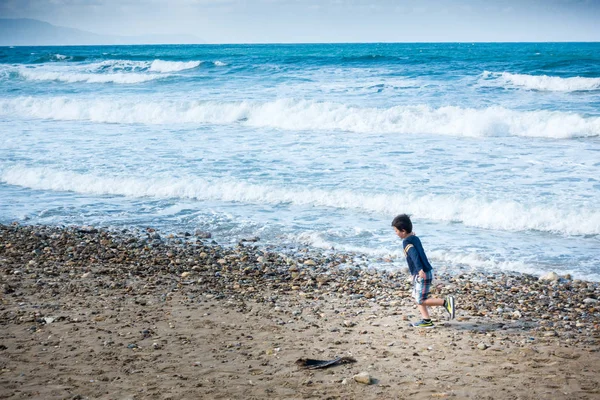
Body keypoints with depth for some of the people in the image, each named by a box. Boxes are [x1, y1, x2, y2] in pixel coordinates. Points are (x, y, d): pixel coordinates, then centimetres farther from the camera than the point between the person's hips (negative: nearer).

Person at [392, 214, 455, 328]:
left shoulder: (406, 242, -16)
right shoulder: (415, 238, 11)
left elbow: (414, 254, -31)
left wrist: (420, 269, -42)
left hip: (422, 275, -10)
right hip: (423, 273, 10)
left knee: (421, 300, -5)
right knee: (417, 297, 14)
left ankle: (446, 302, -7)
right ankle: (426, 321, 12)